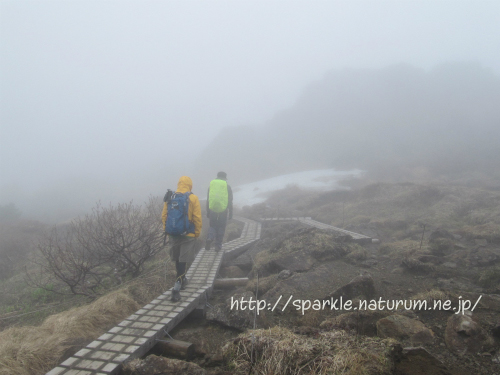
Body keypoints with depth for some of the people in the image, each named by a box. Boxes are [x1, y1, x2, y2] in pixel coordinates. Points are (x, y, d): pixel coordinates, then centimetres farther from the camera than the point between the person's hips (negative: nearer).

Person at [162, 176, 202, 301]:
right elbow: (197, 218, -9)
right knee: (183, 260, -1)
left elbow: (164, 216, 4)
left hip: (173, 234, 4)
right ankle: (176, 288, -9)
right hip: (188, 235, -4)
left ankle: (182, 280, 39)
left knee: (177, 258, 21)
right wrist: (197, 232, 2)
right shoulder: (193, 198, -8)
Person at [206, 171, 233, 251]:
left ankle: (210, 238, -10)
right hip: (223, 211, -2)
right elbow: (230, 202, 0)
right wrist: (230, 214, 5)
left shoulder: (211, 185, 6)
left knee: (212, 226, 16)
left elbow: (208, 201, 9)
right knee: (221, 228, 11)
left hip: (212, 211, 2)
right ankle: (218, 245, 14)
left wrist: (208, 213, 15)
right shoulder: (228, 187, 0)